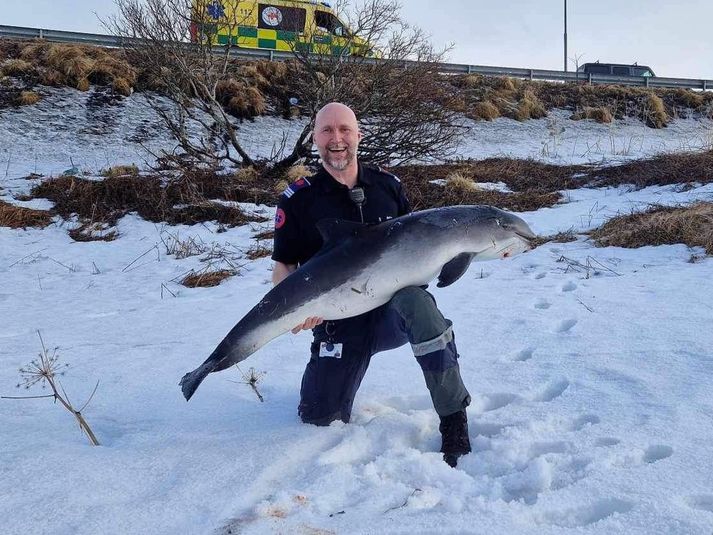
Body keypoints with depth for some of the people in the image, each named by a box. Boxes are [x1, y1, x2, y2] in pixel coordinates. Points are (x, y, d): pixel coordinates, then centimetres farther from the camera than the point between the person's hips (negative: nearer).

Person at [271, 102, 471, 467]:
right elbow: (283, 267, 1)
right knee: (320, 418, -2)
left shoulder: (387, 185, 5)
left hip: (393, 311, 0)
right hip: (339, 323, 0)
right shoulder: (298, 200, -2)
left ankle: (453, 418, -25)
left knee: (414, 299, -36)